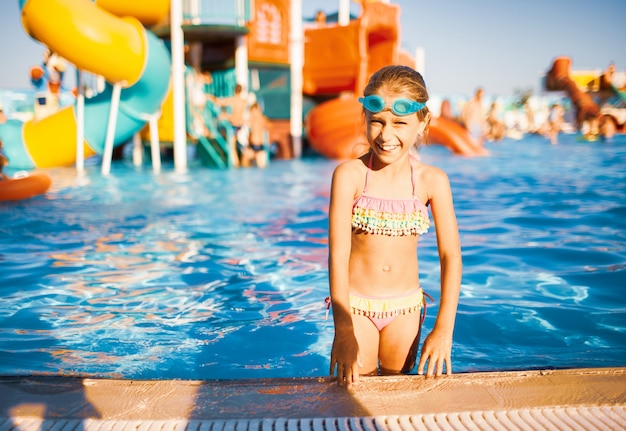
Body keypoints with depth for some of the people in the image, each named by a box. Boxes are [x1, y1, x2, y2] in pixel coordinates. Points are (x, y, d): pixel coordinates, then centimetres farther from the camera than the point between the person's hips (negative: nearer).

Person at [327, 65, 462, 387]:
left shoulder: (432, 181, -9)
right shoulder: (350, 175, -15)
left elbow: (450, 254, -7)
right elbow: (338, 253, -17)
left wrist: (444, 329, -12)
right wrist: (344, 330, -21)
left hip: (406, 307, 2)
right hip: (357, 304, -2)